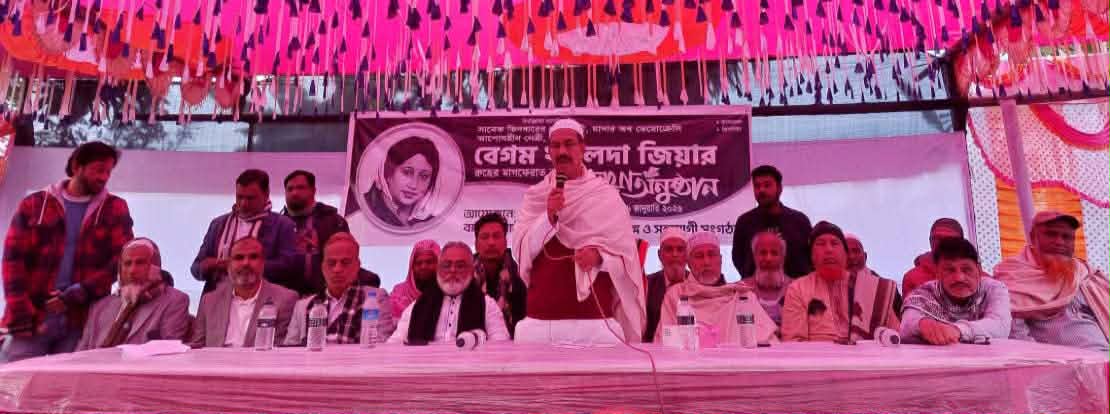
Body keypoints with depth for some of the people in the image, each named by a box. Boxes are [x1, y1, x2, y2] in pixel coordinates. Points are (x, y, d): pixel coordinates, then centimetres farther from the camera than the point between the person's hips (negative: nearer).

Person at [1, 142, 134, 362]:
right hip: (32, 317, 1)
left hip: (82, 319, 0)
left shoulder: (115, 208, 8)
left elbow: (122, 259, -1)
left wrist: (78, 295, -11)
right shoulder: (34, 205, 9)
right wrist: (19, 315, -7)